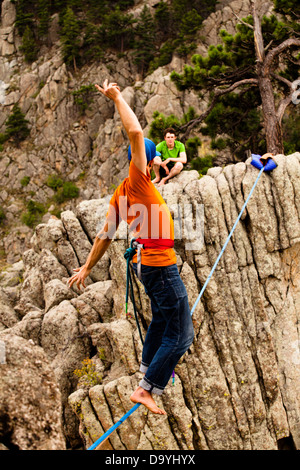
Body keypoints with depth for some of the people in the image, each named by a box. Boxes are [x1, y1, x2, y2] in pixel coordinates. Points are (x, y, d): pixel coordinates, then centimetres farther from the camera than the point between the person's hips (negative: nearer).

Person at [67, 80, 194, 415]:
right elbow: (135, 132, -25)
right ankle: (145, 390, -2)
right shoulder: (136, 181, -14)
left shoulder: (122, 192, 9)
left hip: (148, 264, 9)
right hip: (161, 265, -9)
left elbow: (105, 235, 9)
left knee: (161, 321, 28)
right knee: (181, 334, -3)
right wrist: (117, 98, -15)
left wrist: (87, 267, 13)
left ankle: (148, 369, 42)